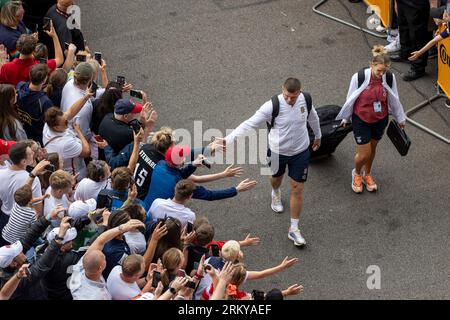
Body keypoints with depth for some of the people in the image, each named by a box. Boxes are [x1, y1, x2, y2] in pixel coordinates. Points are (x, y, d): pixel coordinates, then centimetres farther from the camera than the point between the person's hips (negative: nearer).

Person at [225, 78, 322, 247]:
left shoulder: (305, 100, -16)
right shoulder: (273, 106, -29)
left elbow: (312, 117, 7)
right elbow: (250, 123, -32)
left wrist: (318, 135, 23)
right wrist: (228, 139, -42)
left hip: (301, 151, 1)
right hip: (278, 151, -1)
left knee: (297, 189, 4)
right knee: (276, 177, 27)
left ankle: (294, 229, 17)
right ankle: (276, 194, 66)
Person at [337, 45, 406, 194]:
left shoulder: (390, 78, -16)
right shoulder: (359, 77, -23)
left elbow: (394, 100, 2)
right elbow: (350, 99, -7)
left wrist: (400, 118, 13)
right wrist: (345, 118, 6)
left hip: (380, 120, 3)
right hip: (361, 120, -3)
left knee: (372, 149, 21)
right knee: (363, 154, 1)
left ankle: (367, 174, 48)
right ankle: (357, 174, 35)